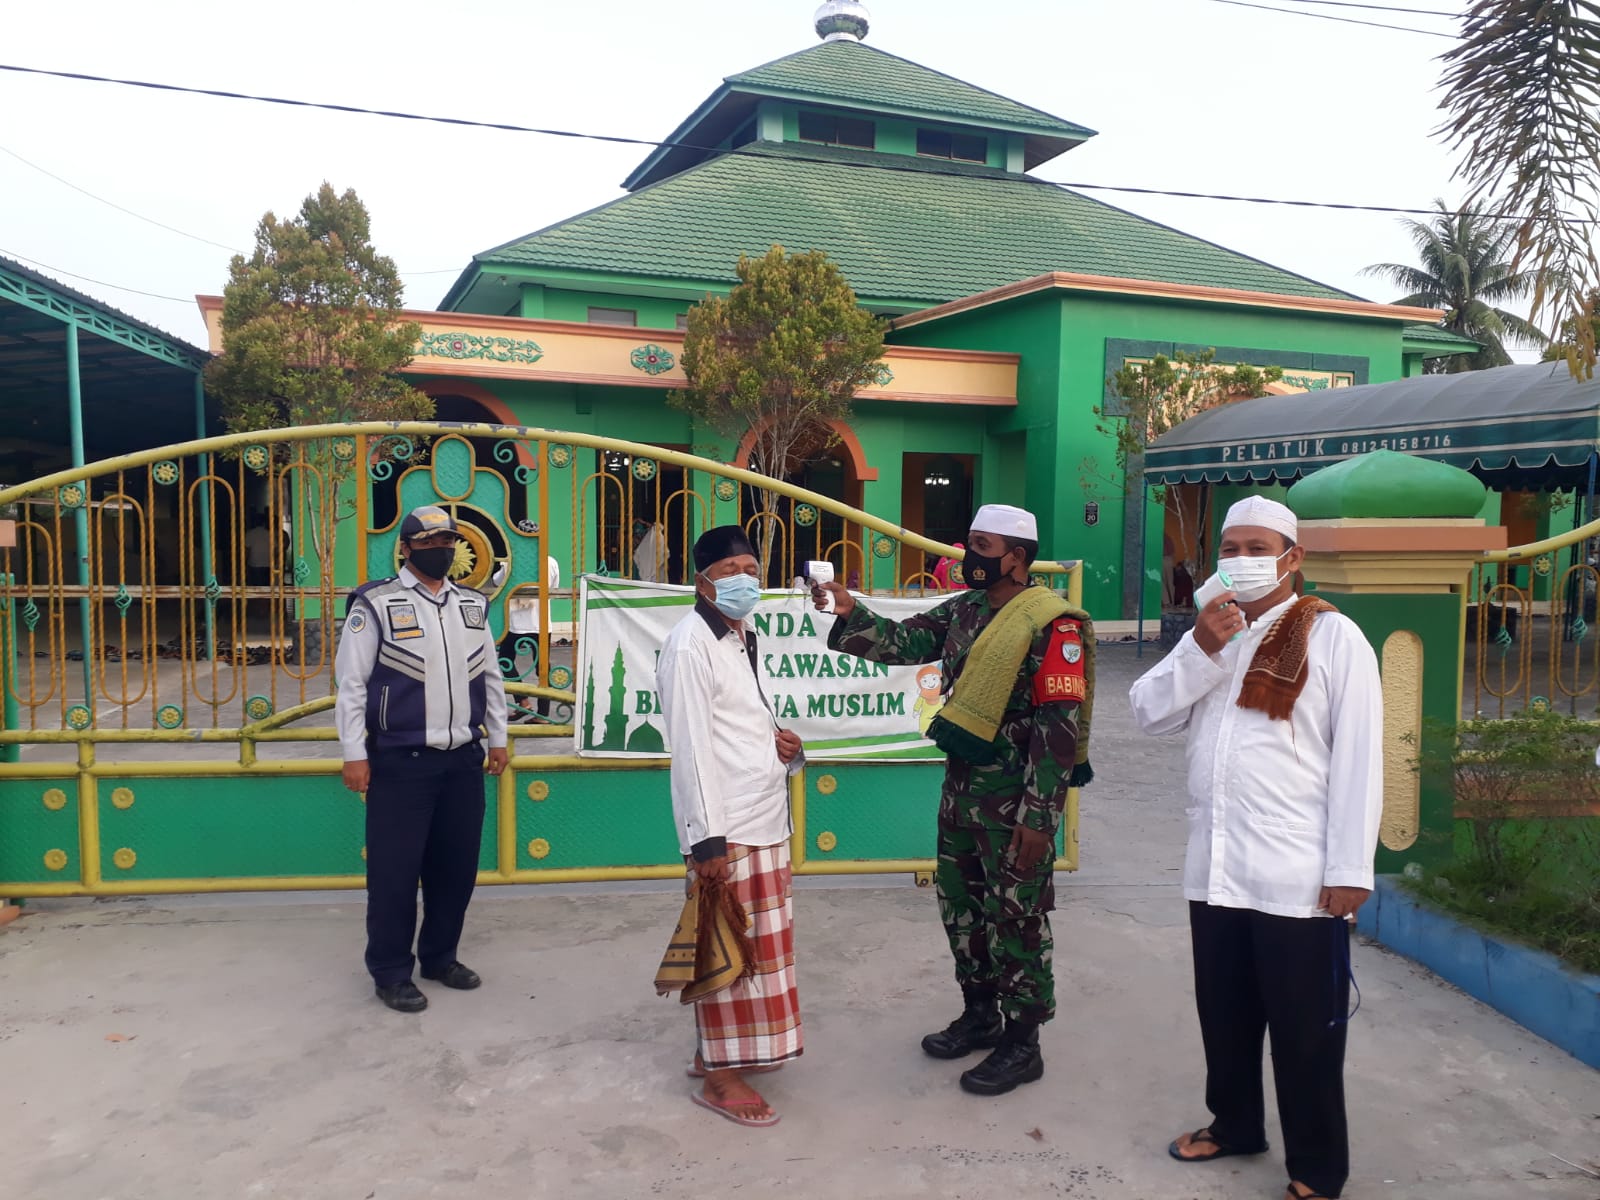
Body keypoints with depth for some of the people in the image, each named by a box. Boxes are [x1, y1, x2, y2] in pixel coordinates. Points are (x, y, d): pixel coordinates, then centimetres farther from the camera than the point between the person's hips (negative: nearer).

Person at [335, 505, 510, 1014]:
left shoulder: (473, 605, 10)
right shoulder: (376, 604, -7)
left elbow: (491, 676, 16)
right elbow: (351, 682, -7)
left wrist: (497, 738, 15)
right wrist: (354, 754, -9)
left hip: (464, 760, 5)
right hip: (400, 761, -5)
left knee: (456, 863, 13)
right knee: (395, 868, 3)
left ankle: (440, 956, 30)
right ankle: (390, 971, 19)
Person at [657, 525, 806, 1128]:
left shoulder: (744, 637, 14)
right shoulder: (691, 643, -14)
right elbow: (691, 745, -18)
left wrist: (781, 743, 1)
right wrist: (708, 838, -20)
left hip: (765, 817, 9)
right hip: (724, 826, -9)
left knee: (760, 942, 17)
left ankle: (724, 1048, 32)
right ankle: (719, 1075, 15)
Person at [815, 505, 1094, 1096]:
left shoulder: (1052, 623, -16)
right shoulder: (963, 609, 8)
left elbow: (1060, 728, -18)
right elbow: (902, 642, 4)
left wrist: (1037, 818, -19)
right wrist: (849, 612, -14)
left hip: (1016, 798, -8)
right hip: (961, 784, 8)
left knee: (1015, 918, 4)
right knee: (960, 905, 18)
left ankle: (1022, 1043, 20)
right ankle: (980, 1013, 37)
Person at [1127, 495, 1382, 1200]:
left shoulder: (1333, 637, -6)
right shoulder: (1209, 635, 13)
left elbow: (1358, 759, -9)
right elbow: (1149, 714, 3)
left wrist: (1349, 870, -12)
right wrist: (1200, 649, -11)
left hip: (1299, 879, -5)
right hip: (1213, 871, 6)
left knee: (1305, 1032, 8)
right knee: (1224, 1016, 19)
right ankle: (1234, 1125, 39)